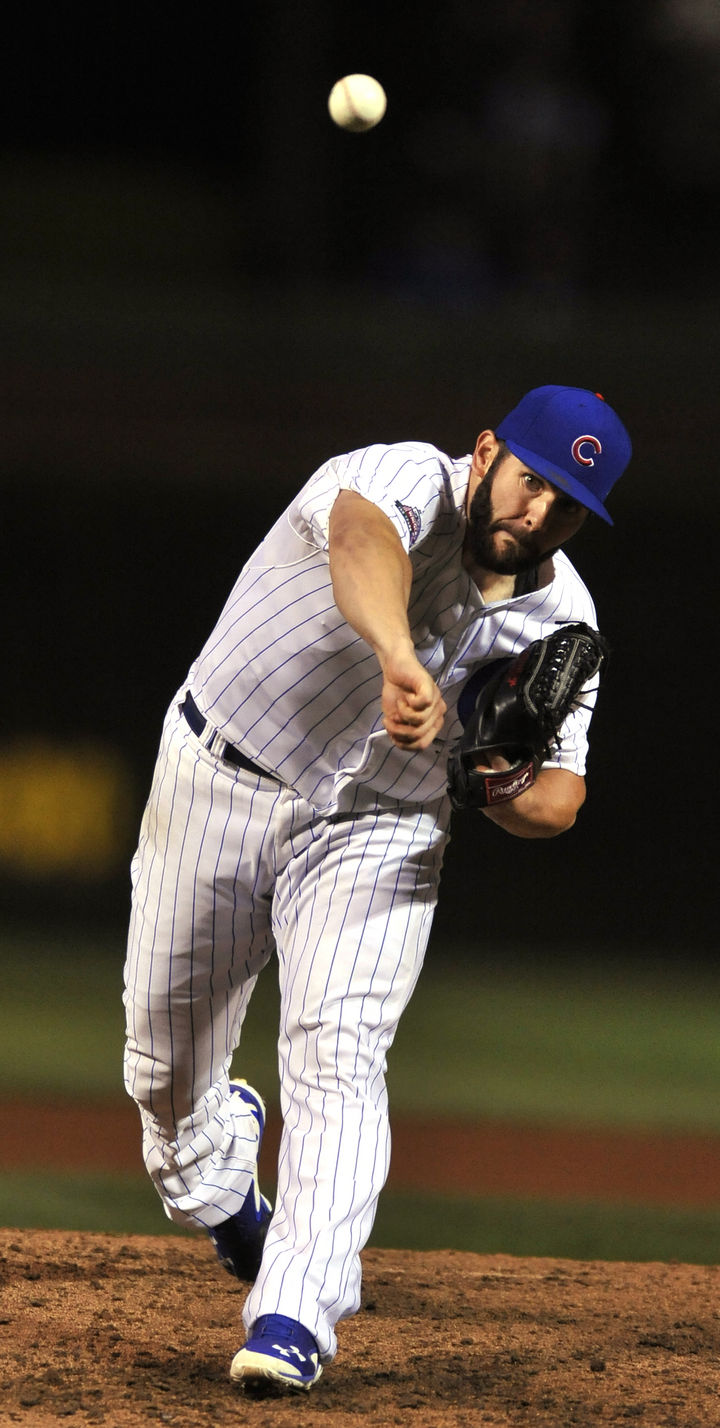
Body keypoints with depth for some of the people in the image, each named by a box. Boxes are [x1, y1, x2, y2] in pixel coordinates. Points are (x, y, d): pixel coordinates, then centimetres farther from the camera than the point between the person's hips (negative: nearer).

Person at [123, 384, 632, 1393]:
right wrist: (400, 658, -70)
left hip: (378, 832, 2)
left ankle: (293, 1315, -25)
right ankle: (212, 1185, 45)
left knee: (338, 1055, -20)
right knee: (165, 1061, 11)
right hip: (220, 781, -2)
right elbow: (365, 536, -50)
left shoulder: (560, 618, -8)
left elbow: (557, 803, -2)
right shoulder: (408, 482, -24)